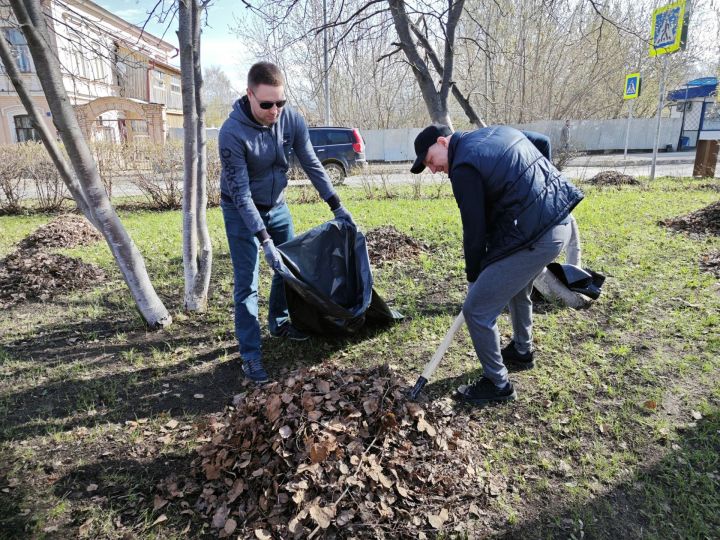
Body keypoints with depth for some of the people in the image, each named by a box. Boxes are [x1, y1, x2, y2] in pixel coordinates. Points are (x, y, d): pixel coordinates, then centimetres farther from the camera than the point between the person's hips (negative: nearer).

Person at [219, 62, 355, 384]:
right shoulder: (232, 133, -28)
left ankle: (278, 323, 35)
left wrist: (337, 206, -4)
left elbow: (311, 165, -5)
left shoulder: (292, 119, -15)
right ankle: (250, 354, 3)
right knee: (247, 282, -6)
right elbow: (240, 192, -28)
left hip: (277, 205, 5)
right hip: (241, 210, -5)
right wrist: (264, 240, -32)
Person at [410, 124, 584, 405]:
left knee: (476, 311, -1)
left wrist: (474, 275, 4)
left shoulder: (464, 168, -14)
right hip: (560, 222, 10)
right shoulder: (497, 131, 13)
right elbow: (543, 143, 23)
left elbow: (475, 229, -12)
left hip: (534, 239, -10)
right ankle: (522, 352, 52)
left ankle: (497, 384, 16)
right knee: (517, 290, 32)